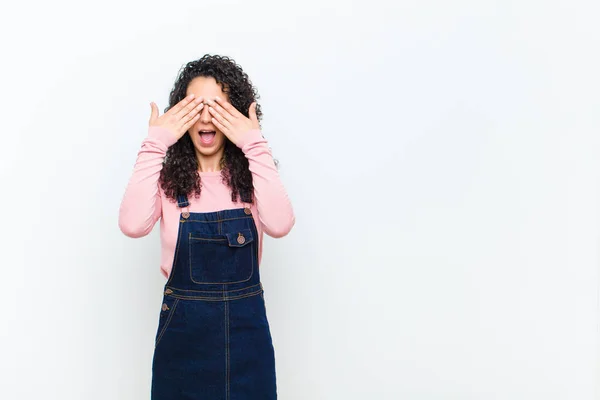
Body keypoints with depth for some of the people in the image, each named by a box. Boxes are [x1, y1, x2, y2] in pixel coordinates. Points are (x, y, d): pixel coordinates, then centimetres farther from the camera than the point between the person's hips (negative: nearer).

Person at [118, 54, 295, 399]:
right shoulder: (168, 177, -4)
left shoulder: (251, 175, -3)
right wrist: (155, 145, -21)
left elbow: (280, 225, -23)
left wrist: (256, 146, -23)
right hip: (182, 327, 0)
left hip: (245, 327, 1)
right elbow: (133, 226, -23)